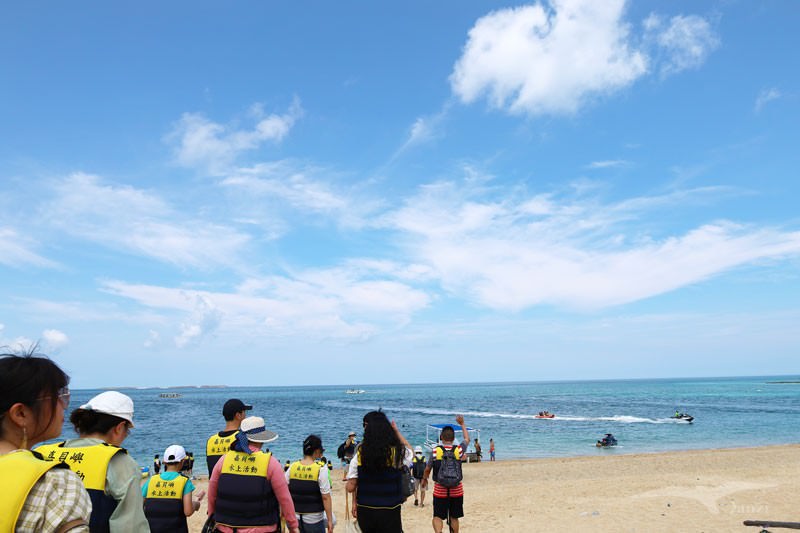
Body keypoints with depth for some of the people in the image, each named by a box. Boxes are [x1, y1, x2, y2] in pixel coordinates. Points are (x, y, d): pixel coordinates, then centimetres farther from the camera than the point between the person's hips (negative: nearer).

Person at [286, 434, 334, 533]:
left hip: (294, 517, 4)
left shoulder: (292, 467, -1)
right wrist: (330, 520, -8)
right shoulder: (321, 469, -12)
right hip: (313, 519, -4)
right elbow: (325, 497, -13)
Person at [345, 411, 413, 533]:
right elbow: (410, 452, 14)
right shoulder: (397, 453, -11)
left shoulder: (360, 453, -8)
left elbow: (350, 488, -6)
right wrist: (396, 430, 15)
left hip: (364, 511, 2)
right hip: (389, 512, -2)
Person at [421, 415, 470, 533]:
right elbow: (467, 439, 16)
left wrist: (424, 479, 24)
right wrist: (462, 424, 28)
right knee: (454, 517, 15)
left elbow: (427, 469, 5)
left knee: (438, 517, 3)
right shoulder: (459, 450, -4)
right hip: (456, 490, 2)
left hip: (440, 490, -2)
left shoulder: (435, 451, -7)